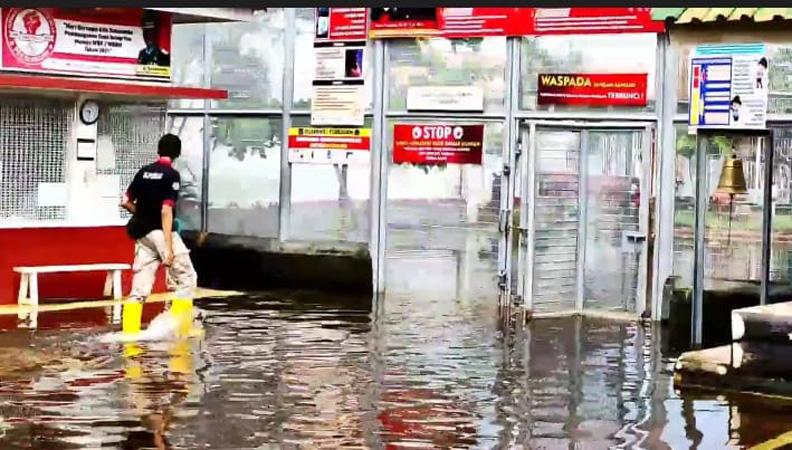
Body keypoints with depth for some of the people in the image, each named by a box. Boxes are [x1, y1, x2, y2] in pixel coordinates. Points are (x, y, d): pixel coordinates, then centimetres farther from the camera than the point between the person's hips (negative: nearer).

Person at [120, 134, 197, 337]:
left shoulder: (143, 172, 10)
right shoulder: (171, 175, -9)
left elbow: (125, 202, 13)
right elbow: (166, 211, -16)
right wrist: (168, 248, -19)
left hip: (142, 234, 7)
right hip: (161, 231, -7)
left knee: (140, 286, 6)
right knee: (186, 279, 3)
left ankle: (129, 332, -1)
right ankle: (179, 328, -6)